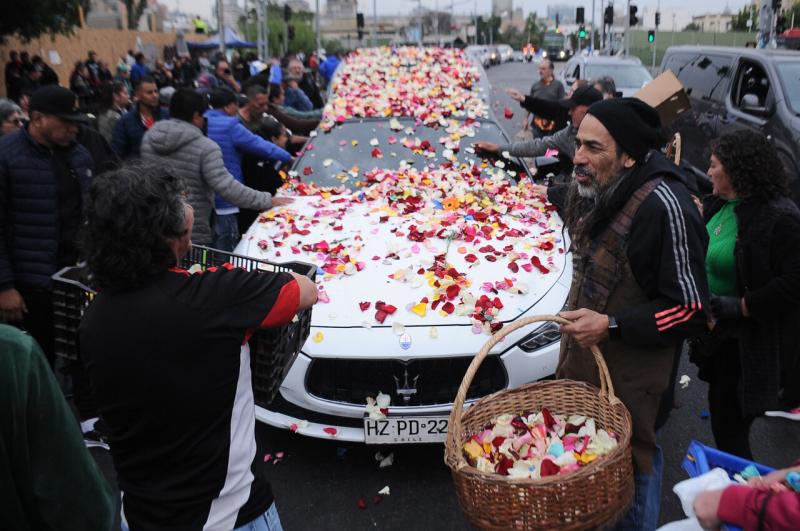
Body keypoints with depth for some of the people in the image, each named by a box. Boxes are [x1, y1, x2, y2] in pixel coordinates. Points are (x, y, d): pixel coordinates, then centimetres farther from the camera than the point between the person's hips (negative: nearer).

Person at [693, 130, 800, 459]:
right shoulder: (718, 206, 5)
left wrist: (741, 306, -25)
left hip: (749, 344, -9)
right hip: (717, 332, 9)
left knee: (730, 424, 1)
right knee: (720, 410, 23)